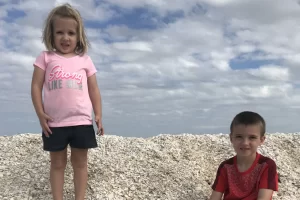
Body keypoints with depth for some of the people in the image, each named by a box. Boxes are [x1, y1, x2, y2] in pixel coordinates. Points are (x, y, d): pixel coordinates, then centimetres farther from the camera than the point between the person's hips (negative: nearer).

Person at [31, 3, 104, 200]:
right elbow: (36, 86, 0)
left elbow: (94, 90, 9)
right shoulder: (45, 57, 2)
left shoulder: (85, 60, 6)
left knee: (80, 163, 11)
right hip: (55, 123, -1)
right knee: (57, 163, 12)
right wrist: (40, 114, -7)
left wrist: (98, 115, 3)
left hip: (82, 122, 1)